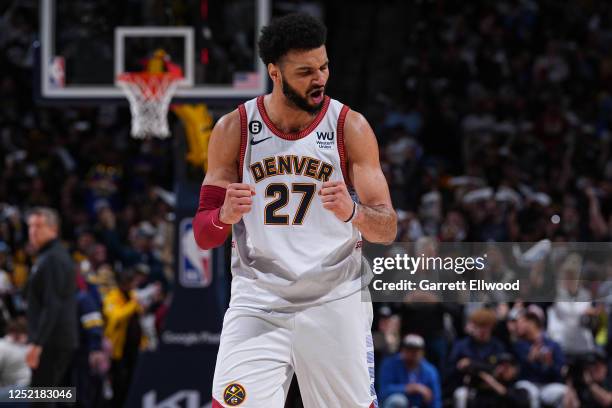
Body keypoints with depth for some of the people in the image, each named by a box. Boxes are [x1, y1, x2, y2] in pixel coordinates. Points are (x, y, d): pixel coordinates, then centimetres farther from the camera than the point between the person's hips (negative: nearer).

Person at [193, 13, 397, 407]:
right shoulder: (234, 130, 0)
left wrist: (352, 212, -26)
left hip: (334, 304, 0)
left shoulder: (351, 127, -2)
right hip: (257, 305, 0)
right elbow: (203, 236, 2)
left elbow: (388, 229, -3)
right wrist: (225, 216, -21)